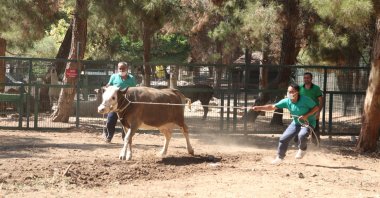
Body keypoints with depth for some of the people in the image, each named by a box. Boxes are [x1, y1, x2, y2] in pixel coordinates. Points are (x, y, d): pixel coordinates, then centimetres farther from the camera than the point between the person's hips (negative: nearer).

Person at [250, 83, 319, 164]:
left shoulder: (305, 100, -24)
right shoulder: (287, 101, -13)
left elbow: (316, 108, -15)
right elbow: (272, 107, -15)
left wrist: (306, 115, -27)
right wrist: (259, 108, -26)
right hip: (296, 123, 5)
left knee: (302, 135, -34)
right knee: (284, 138, -2)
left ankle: (302, 149, 0)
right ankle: (280, 157, 18)